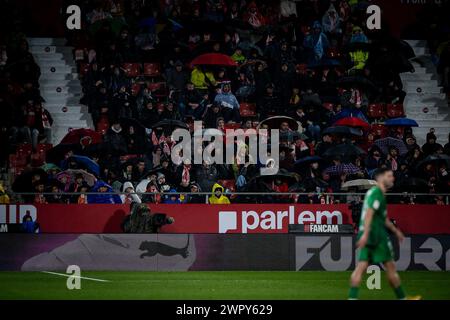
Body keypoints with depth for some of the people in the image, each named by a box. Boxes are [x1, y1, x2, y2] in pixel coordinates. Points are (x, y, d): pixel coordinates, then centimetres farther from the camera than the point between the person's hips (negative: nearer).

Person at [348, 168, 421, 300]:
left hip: (368, 236, 9)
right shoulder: (377, 192, -10)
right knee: (390, 267, 3)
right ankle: (402, 298, 13)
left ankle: (352, 298, -11)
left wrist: (395, 230, 41)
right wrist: (365, 234, -31)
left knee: (361, 267, -1)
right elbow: (369, 213, -23)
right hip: (376, 235, -9)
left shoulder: (373, 192, 21)